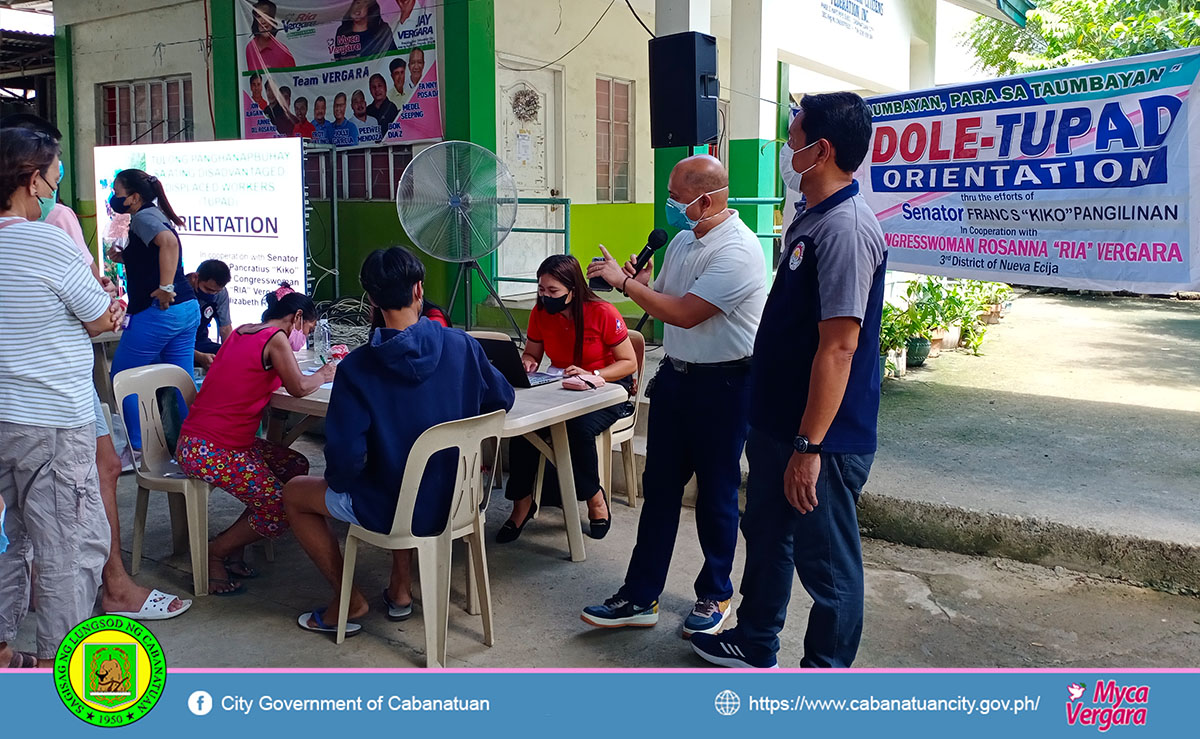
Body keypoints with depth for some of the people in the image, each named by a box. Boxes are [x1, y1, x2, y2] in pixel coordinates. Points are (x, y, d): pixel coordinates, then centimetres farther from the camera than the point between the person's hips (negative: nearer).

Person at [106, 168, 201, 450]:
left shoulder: (143, 217, -9)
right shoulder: (156, 216, 19)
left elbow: (168, 241, -31)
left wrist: (165, 287, -30)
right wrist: (126, 258, 14)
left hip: (158, 311, -9)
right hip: (187, 309, 9)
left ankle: (137, 448, 9)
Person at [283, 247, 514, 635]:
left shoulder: (357, 366, -20)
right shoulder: (461, 345, -12)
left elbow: (345, 459, -23)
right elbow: (502, 400, 3)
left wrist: (339, 481, 0)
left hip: (390, 512, -4)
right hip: (453, 501, 5)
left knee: (294, 494, 21)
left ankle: (347, 600, 24)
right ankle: (401, 588, 36)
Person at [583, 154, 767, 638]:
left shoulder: (736, 252, -19)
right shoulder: (682, 241, 9)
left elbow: (684, 313, -24)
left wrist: (624, 281, -14)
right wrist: (640, 285, -4)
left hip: (723, 385, -8)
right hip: (675, 375, 8)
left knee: (717, 493, 7)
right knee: (659, 486, 9)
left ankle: (715, 594, 25)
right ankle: (640, 597, 17)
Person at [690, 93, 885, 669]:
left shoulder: (845, 229, -21)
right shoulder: (811, 220, 11)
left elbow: (838, 346, -26)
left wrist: (809, 446, -25)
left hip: (822, 440, -10)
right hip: (778, 424, 10)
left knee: (827, 564, 6)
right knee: (765, 536, 23)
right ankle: (753, 646, 43)